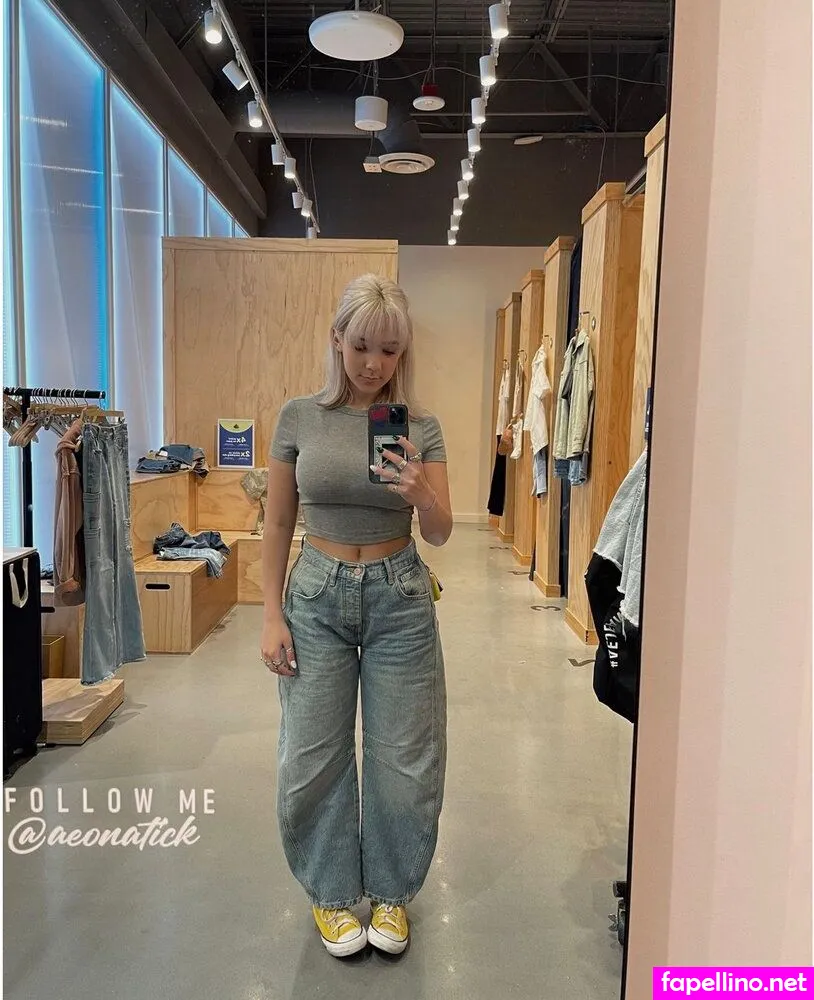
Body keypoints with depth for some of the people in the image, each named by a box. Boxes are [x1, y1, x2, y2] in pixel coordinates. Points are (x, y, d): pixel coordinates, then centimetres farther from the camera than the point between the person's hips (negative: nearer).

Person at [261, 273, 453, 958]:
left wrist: (423, 497, -27)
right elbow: (278, 522, 2)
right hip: (317, 596, 0)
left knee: (403, 759, 8)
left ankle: (389, 892, 34)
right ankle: (334, 891, 33)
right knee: (313, 758, 7)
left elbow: (440, 534, -5)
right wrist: (272, 615, -2)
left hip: (399, 598, 0)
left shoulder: (420, 427, -4)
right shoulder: (300, 417, -3)